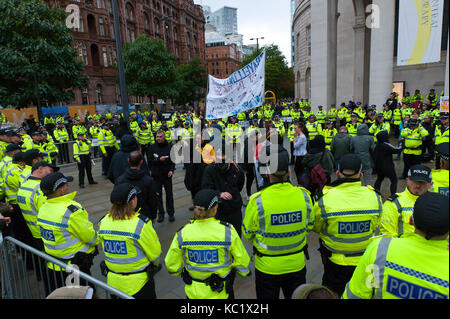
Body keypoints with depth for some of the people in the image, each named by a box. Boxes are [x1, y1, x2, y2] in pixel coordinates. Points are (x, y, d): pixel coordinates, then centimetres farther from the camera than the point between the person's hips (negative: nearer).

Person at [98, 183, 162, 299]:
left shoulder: (103, 222, -9)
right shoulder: (140, 224, -26)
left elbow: (107, 250, 4)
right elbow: (155, 252, -15)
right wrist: (156, 264, 8)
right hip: (138, 283, -5)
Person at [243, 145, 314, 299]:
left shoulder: (257, 201, -26)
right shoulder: (303, 195, -16)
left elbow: (247, 235, -10)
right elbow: (309, 226, 1)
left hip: (267, 268, -2)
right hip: (297, 265, 3)